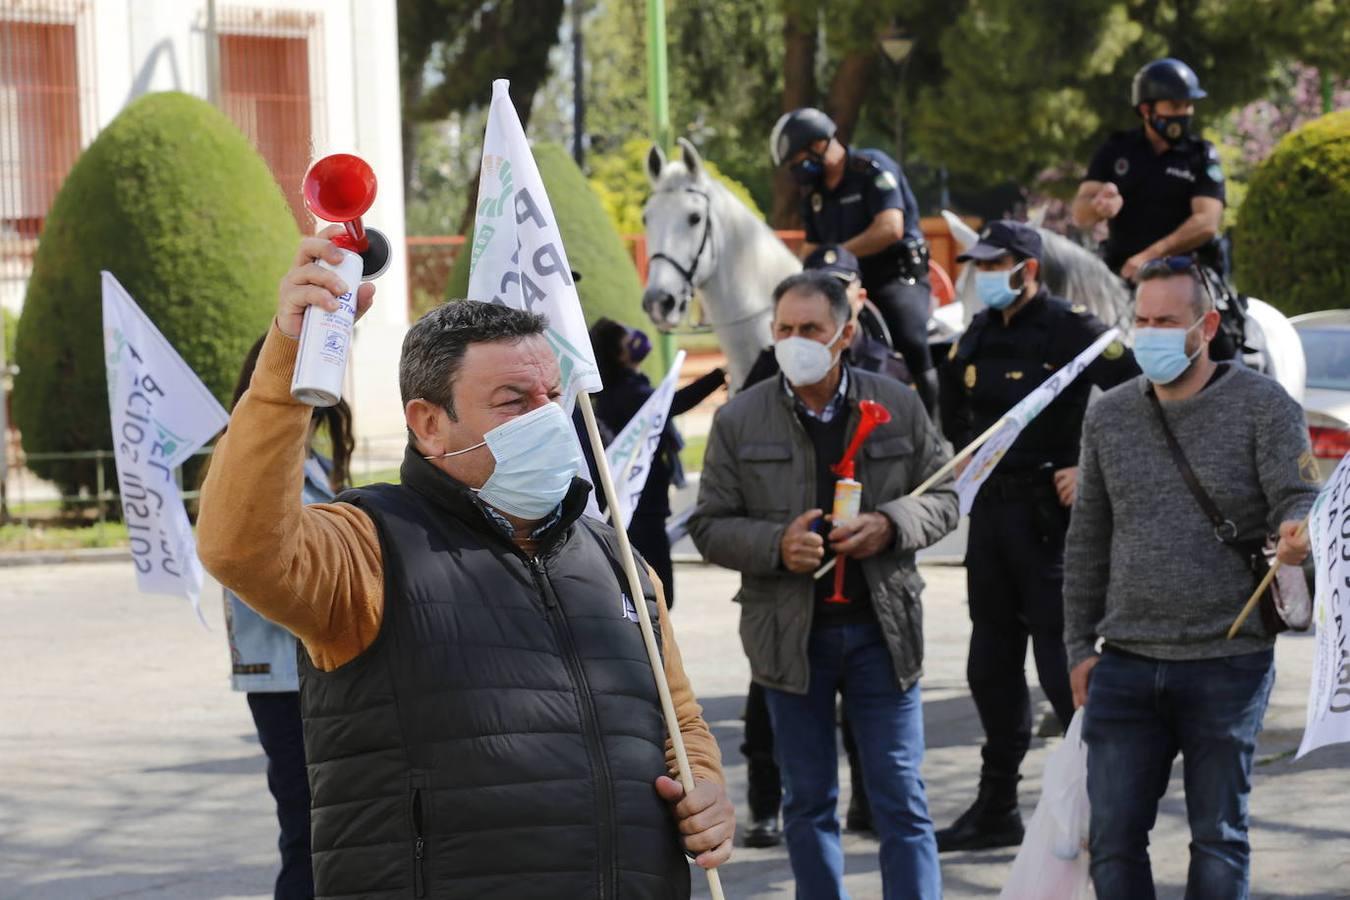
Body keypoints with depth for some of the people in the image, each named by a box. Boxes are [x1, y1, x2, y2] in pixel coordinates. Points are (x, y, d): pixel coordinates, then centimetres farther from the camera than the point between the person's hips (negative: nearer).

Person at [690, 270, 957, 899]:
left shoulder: (898, 407, 2)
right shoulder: (738, 420, 0)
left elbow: (943, 498, 9)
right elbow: (709, 526, 2)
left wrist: (889, 525, -12)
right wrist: (776, 545, -17)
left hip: (881, 629, 0)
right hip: (790, 633, 0)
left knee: (901, 800, 1)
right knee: (808, 801, 10)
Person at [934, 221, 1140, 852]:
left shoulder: (1070, 331, -10)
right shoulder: (976, 337, 12)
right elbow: (953, 409, 30)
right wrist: (961, 457, 16)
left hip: (1049, 511, -7)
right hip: (990, 509, 7)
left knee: (1060, 660, -9)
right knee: (992, 663, 10)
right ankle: (996, 811, 18)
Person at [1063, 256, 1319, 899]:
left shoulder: (1263, 405, -2)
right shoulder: (1108, 418, 10)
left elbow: (1299, 498, -10)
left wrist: (1295, 531, -34)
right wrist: (1079, 645, 12)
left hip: (1229, 665, -4)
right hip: (1126, 668, 4)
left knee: (1219, 839, 5)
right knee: (1113, 836, 1)